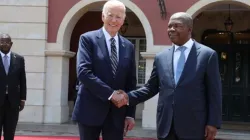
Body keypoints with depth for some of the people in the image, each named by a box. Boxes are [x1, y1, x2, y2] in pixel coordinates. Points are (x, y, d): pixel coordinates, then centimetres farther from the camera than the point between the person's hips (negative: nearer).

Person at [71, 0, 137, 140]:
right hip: (90, 110, -3)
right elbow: (83, 72, -16)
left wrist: (130, 114, 5)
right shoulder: (88, 39, -3)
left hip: (117, 112, 4)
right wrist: (110, 93, -19)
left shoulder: (129, 47, 9)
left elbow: (131, 83, 10)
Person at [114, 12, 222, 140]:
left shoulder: (207, 55, -1)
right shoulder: (161, 57, 11)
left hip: (193, 126, -3)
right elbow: (151, 88, 13)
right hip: (166, 126, 4)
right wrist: (129, 97, -2)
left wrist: (213, 123, -7)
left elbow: (214, 93, -2)